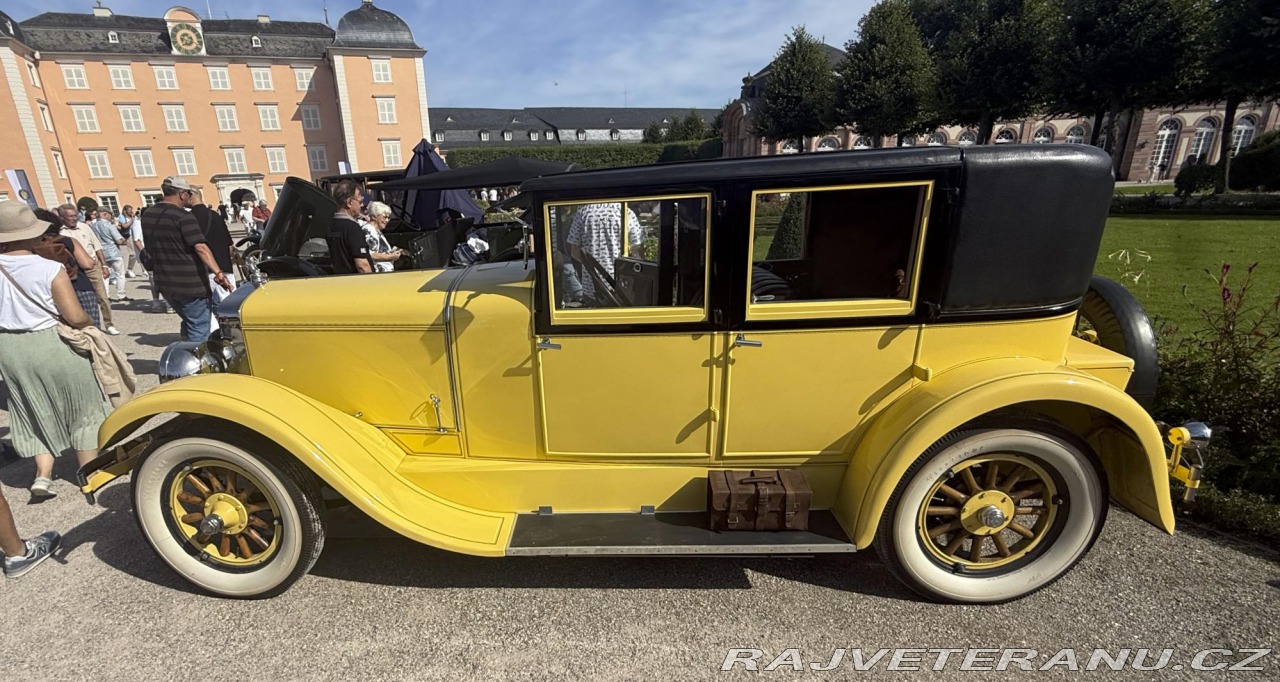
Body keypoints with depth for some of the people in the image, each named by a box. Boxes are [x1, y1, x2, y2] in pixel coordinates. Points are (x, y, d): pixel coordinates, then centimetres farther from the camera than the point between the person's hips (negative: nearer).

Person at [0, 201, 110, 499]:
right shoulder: (50, 269, -18)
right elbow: (76, 317, -18)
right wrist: (91, 325, 2)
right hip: (50, 345, -5)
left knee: (36, 411, 21)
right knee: (81, 408, 12)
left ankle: (43, 475, 17)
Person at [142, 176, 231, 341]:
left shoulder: (149, 215, 11)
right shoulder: (183, 217, -15)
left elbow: (149, 249, 21)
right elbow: (200, 247, -27)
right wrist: (218, 273, -34)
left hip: (165, 283, 8)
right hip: (190, 284, -8)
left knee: (189, 322, 23)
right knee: (199, 329, -1)